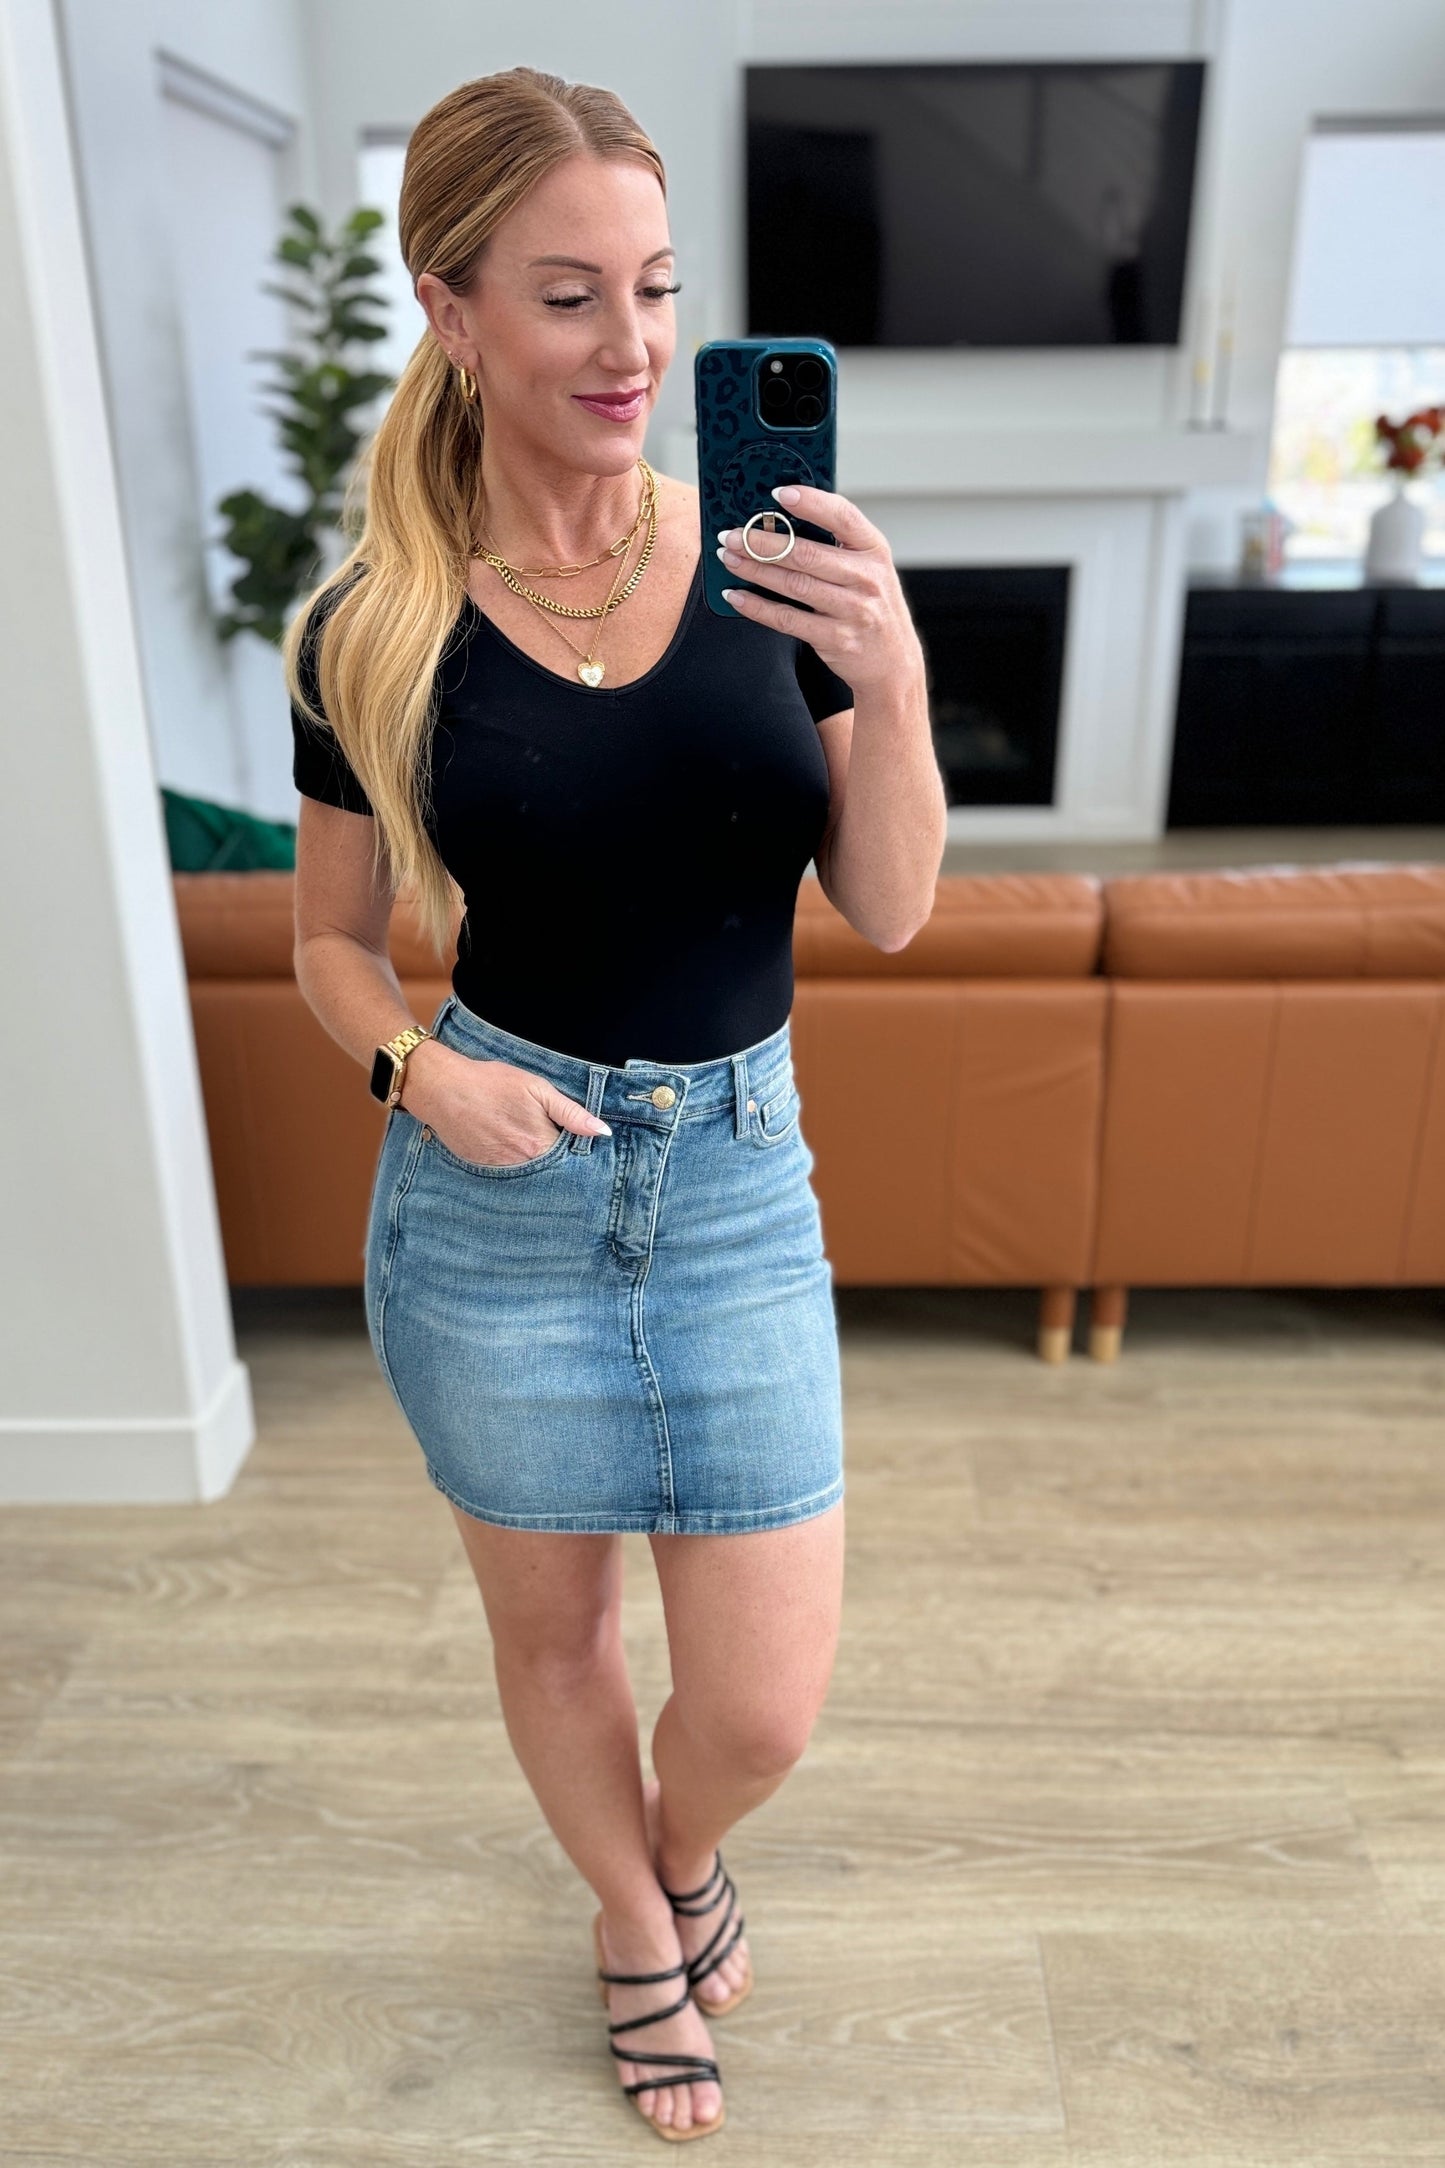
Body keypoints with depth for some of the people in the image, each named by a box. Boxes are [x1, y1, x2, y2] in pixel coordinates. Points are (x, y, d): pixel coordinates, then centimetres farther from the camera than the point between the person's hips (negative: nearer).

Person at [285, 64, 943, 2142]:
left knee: (765, 1711, 9)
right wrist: (418, 1066, -15)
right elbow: (334, 939, 5)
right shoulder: (376, 628, -6)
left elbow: (890, 910, -3)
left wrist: (892, 679, -19)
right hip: (496, 1191, 0)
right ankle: (637, 1925, 53)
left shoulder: (773, 562, -3)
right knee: (550, 1627, 20)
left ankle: (681, 1856, 50)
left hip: (739, 1178, 1)